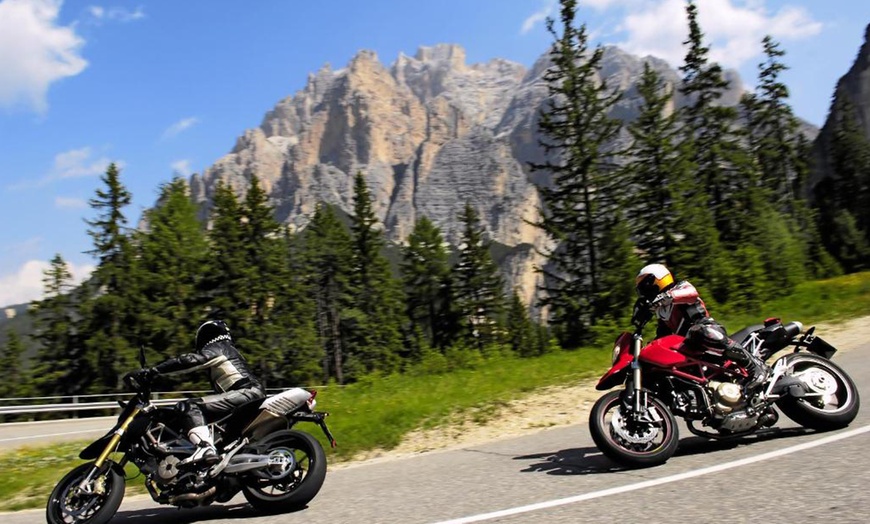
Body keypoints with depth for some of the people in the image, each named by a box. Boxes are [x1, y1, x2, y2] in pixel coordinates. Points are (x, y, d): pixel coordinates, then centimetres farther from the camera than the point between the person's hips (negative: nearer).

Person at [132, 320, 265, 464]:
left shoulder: (216, 349, 4)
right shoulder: (229, 350, 32)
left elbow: (189, 361, -14)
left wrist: (154, 371, -12)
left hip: (246, 392, -10)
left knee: (190, 406, -18)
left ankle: (205, 447, -38)